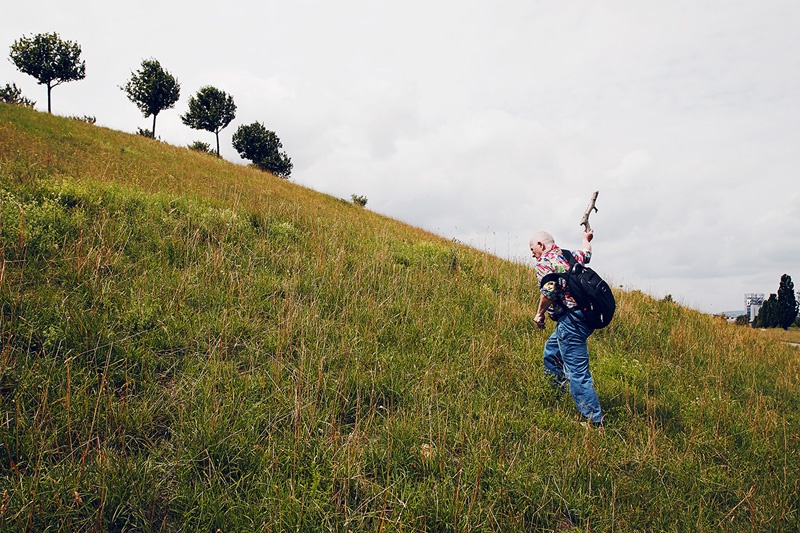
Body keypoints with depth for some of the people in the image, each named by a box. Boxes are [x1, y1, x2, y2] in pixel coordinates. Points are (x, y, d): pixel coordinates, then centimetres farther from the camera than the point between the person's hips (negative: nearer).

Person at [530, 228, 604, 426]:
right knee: (552, 350, 28)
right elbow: (586, 254, 40)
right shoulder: (568, 255, 16)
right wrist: (586, 239, 61)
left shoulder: (544, 262, -8)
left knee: (577, 372, -7)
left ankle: (595, 421, -5)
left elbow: (549, 289, -25)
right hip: (586, 315, 10)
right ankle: (559, 392, 37)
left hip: (570, 319, -10)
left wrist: (540, 314, -10)